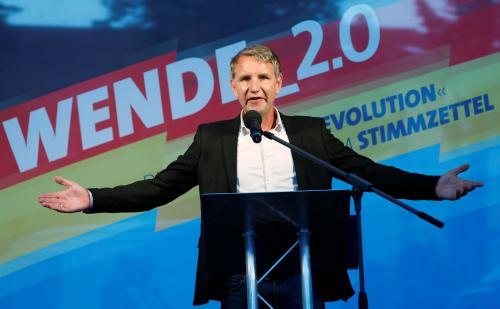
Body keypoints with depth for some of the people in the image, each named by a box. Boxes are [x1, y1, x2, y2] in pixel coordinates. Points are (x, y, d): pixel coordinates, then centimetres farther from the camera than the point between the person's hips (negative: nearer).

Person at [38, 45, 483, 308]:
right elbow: (160, 187, 7)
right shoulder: (212, 138, 9)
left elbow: (371, 174, 4)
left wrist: (432, 186, -10)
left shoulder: (311, 133, 9)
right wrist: (93, 199, -5)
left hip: (301, 272, 0)